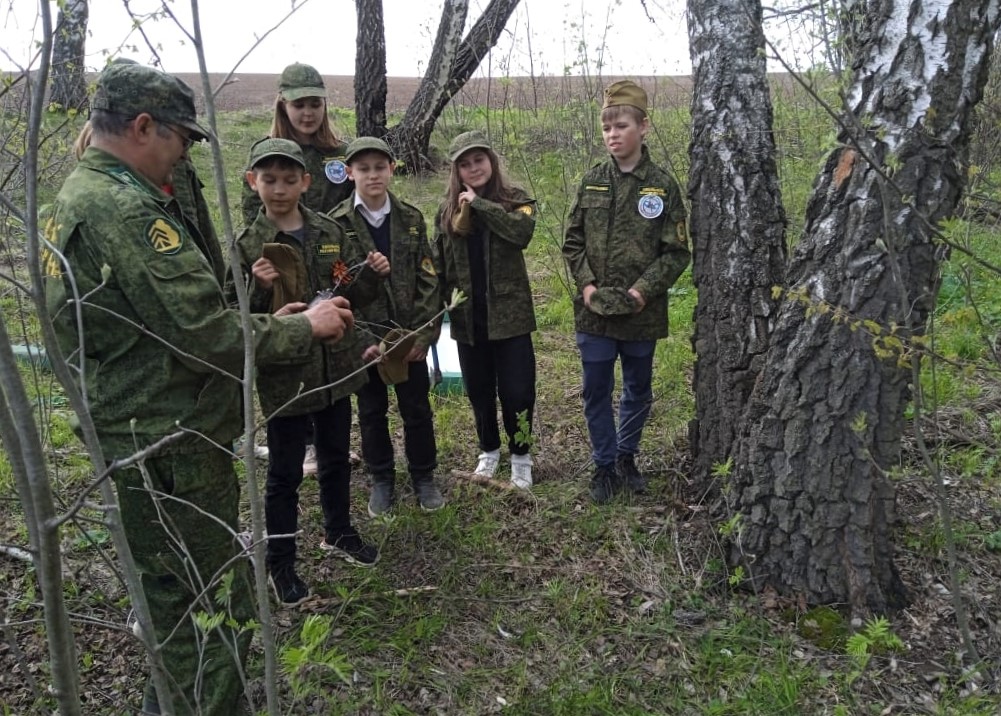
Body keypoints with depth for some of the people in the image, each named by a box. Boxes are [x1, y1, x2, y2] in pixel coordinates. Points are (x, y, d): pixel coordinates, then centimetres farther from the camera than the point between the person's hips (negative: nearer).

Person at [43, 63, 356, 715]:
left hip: (132, 436, 11)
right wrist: (304, 328, -11)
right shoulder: (126, 210, -22)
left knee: (174, 599, 26)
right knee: (220, 611, 3)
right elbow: (207, 337, -26)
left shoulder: (80, 196, 12)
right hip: (171, 447, -11)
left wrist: (267, 319, 9)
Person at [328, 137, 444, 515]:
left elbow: (428, 280, -2)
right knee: (371, 412, 13)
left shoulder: (411, 218, 0)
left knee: (417, 409, 11)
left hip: (409, 334, 1)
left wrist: (423, 334, -11)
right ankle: (381, 479, 31)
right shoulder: (336, 224, -6)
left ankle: (423, 477, 30)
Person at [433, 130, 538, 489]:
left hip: (509, 313, -3)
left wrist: (480, 203, -20)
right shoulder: (447, 209, 5)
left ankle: (521, 457, 21)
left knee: (517, 390, 1)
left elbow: (523, 232, -24)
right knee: (479, 390, 14)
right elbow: (438, 264, 7)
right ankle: (488, 451, 35)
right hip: (467, 317, 3)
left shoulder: (515, 199, -3)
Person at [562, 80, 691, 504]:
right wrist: (586, 284, -8)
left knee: (638, 390, 14)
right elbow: (573, 241, 6)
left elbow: (677, 252, -4)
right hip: (593, 310, 1)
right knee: (596, 391, 8)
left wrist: (644, 290, -15)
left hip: (642, 312, -1)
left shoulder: (662, 186, -4)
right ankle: (604, 465, 26)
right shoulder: (592, 181, 3)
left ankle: (626, 456, 36)